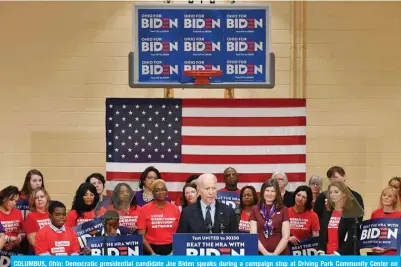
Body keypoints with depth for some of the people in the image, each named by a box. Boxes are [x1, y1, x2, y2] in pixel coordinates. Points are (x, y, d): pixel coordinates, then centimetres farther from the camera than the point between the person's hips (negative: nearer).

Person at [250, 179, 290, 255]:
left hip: (281, 254, 0)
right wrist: (265, 253, -10)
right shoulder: (255, 210, 7)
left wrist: (275, 253, -11)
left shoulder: (283, 210, 5)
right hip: (260, 253, 1)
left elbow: (286, 236, 0)